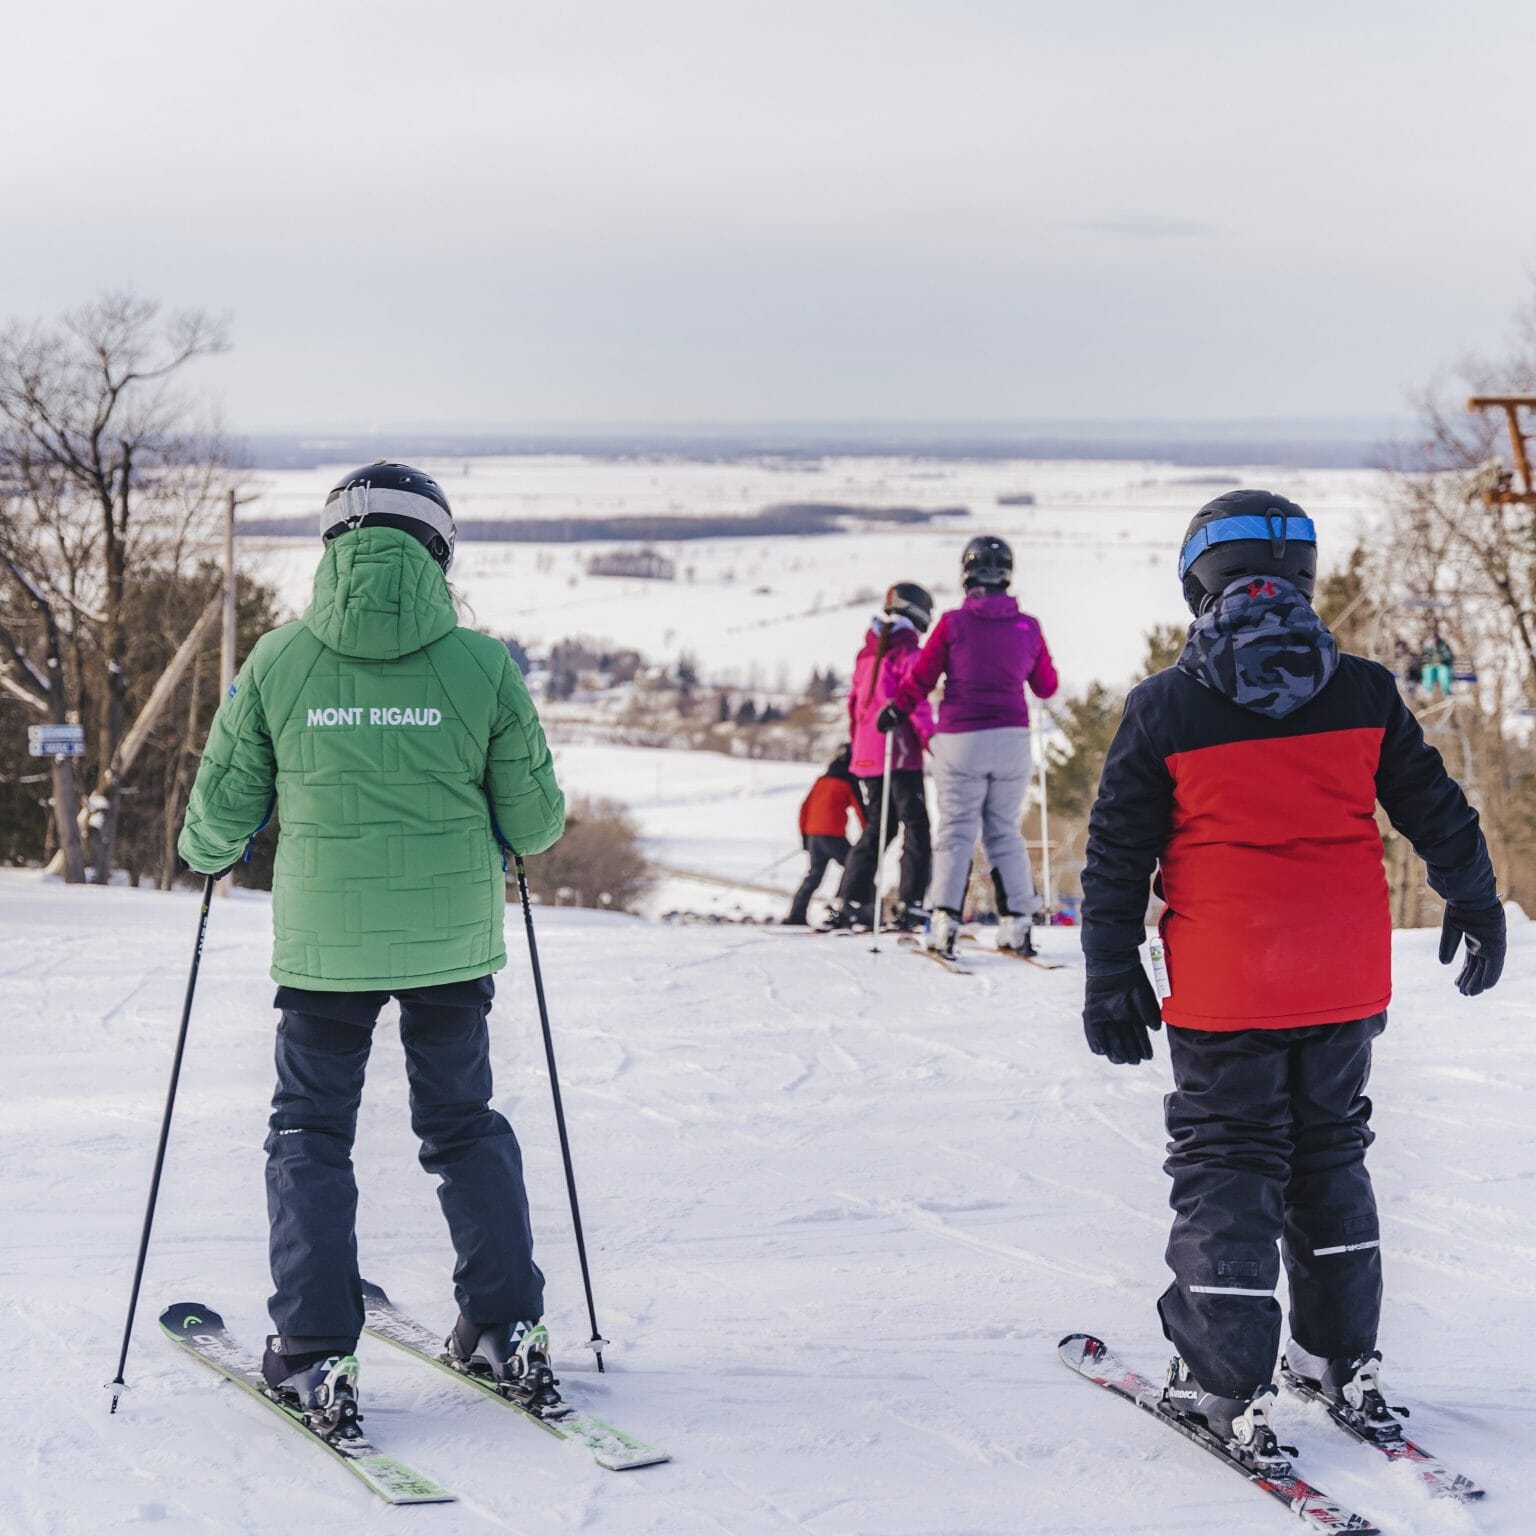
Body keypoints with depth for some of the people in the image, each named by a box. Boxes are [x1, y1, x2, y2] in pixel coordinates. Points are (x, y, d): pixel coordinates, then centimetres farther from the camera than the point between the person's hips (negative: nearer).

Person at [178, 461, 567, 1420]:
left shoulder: (279, 662, -7)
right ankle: (507, 1327, 18)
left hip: (324, 938, -1)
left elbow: (223, 811, 1)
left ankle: (315, 1352, 6)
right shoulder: (481, 664, -6)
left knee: (310, 1133, 12)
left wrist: (205, 856, 24)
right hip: (452, 939, 1)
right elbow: (536, 821, 1)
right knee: (465, 1125, 18)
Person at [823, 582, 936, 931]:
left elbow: (854, 703, 18)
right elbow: (916, 704, -15)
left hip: (867, 756, 8)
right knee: (916, 830, -3)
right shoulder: (907, 652, -9)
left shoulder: (867, 653, 14)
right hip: (901, 757, -8)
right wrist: (931, 742, -14)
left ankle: (849, 903, 10)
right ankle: (909, 907, -10)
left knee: (877, 829, 15)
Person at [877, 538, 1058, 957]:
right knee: (1005, 832, 11)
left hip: (961, 739, -2)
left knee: (956, 831, 3)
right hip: (1012, 739, 2)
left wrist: (895, 711, 13)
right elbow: (1046, 687, 12)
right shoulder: (1028, 628, 2)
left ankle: (944, 922, -6)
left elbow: (921, 678, -3)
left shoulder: (953, 624, -6)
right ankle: (1017, 923, 5)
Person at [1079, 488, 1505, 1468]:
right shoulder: (1364, 693, 0)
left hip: (1223, 987, -3)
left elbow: (1118, 853, -3)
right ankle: (1346, 1362, 22)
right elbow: (1436, 809, 8)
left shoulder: (1163, 708, -7)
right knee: (1330, 1157, 18)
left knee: (1225, 1169, 5)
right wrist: (1476, 905, 24)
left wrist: (1112, 973, 5)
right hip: (1345, 981, 3)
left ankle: (1228, 1388, 3)